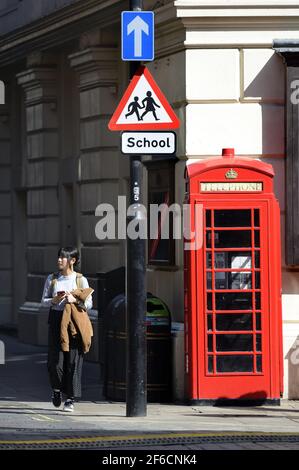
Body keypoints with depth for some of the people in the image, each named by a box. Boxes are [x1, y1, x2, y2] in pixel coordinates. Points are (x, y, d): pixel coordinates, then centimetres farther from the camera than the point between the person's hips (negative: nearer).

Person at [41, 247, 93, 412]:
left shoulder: (80, 280, 2)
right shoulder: (52, 279, 8)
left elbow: (89, 304, 2)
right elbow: (44, 301, 10)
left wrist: (75, 300, -15)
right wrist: (54, 300, -10)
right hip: (56, 319, 1)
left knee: (73, 360, -4)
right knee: (55, 359, -4)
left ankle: (70, 399, 3)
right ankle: (57, 388, 25)